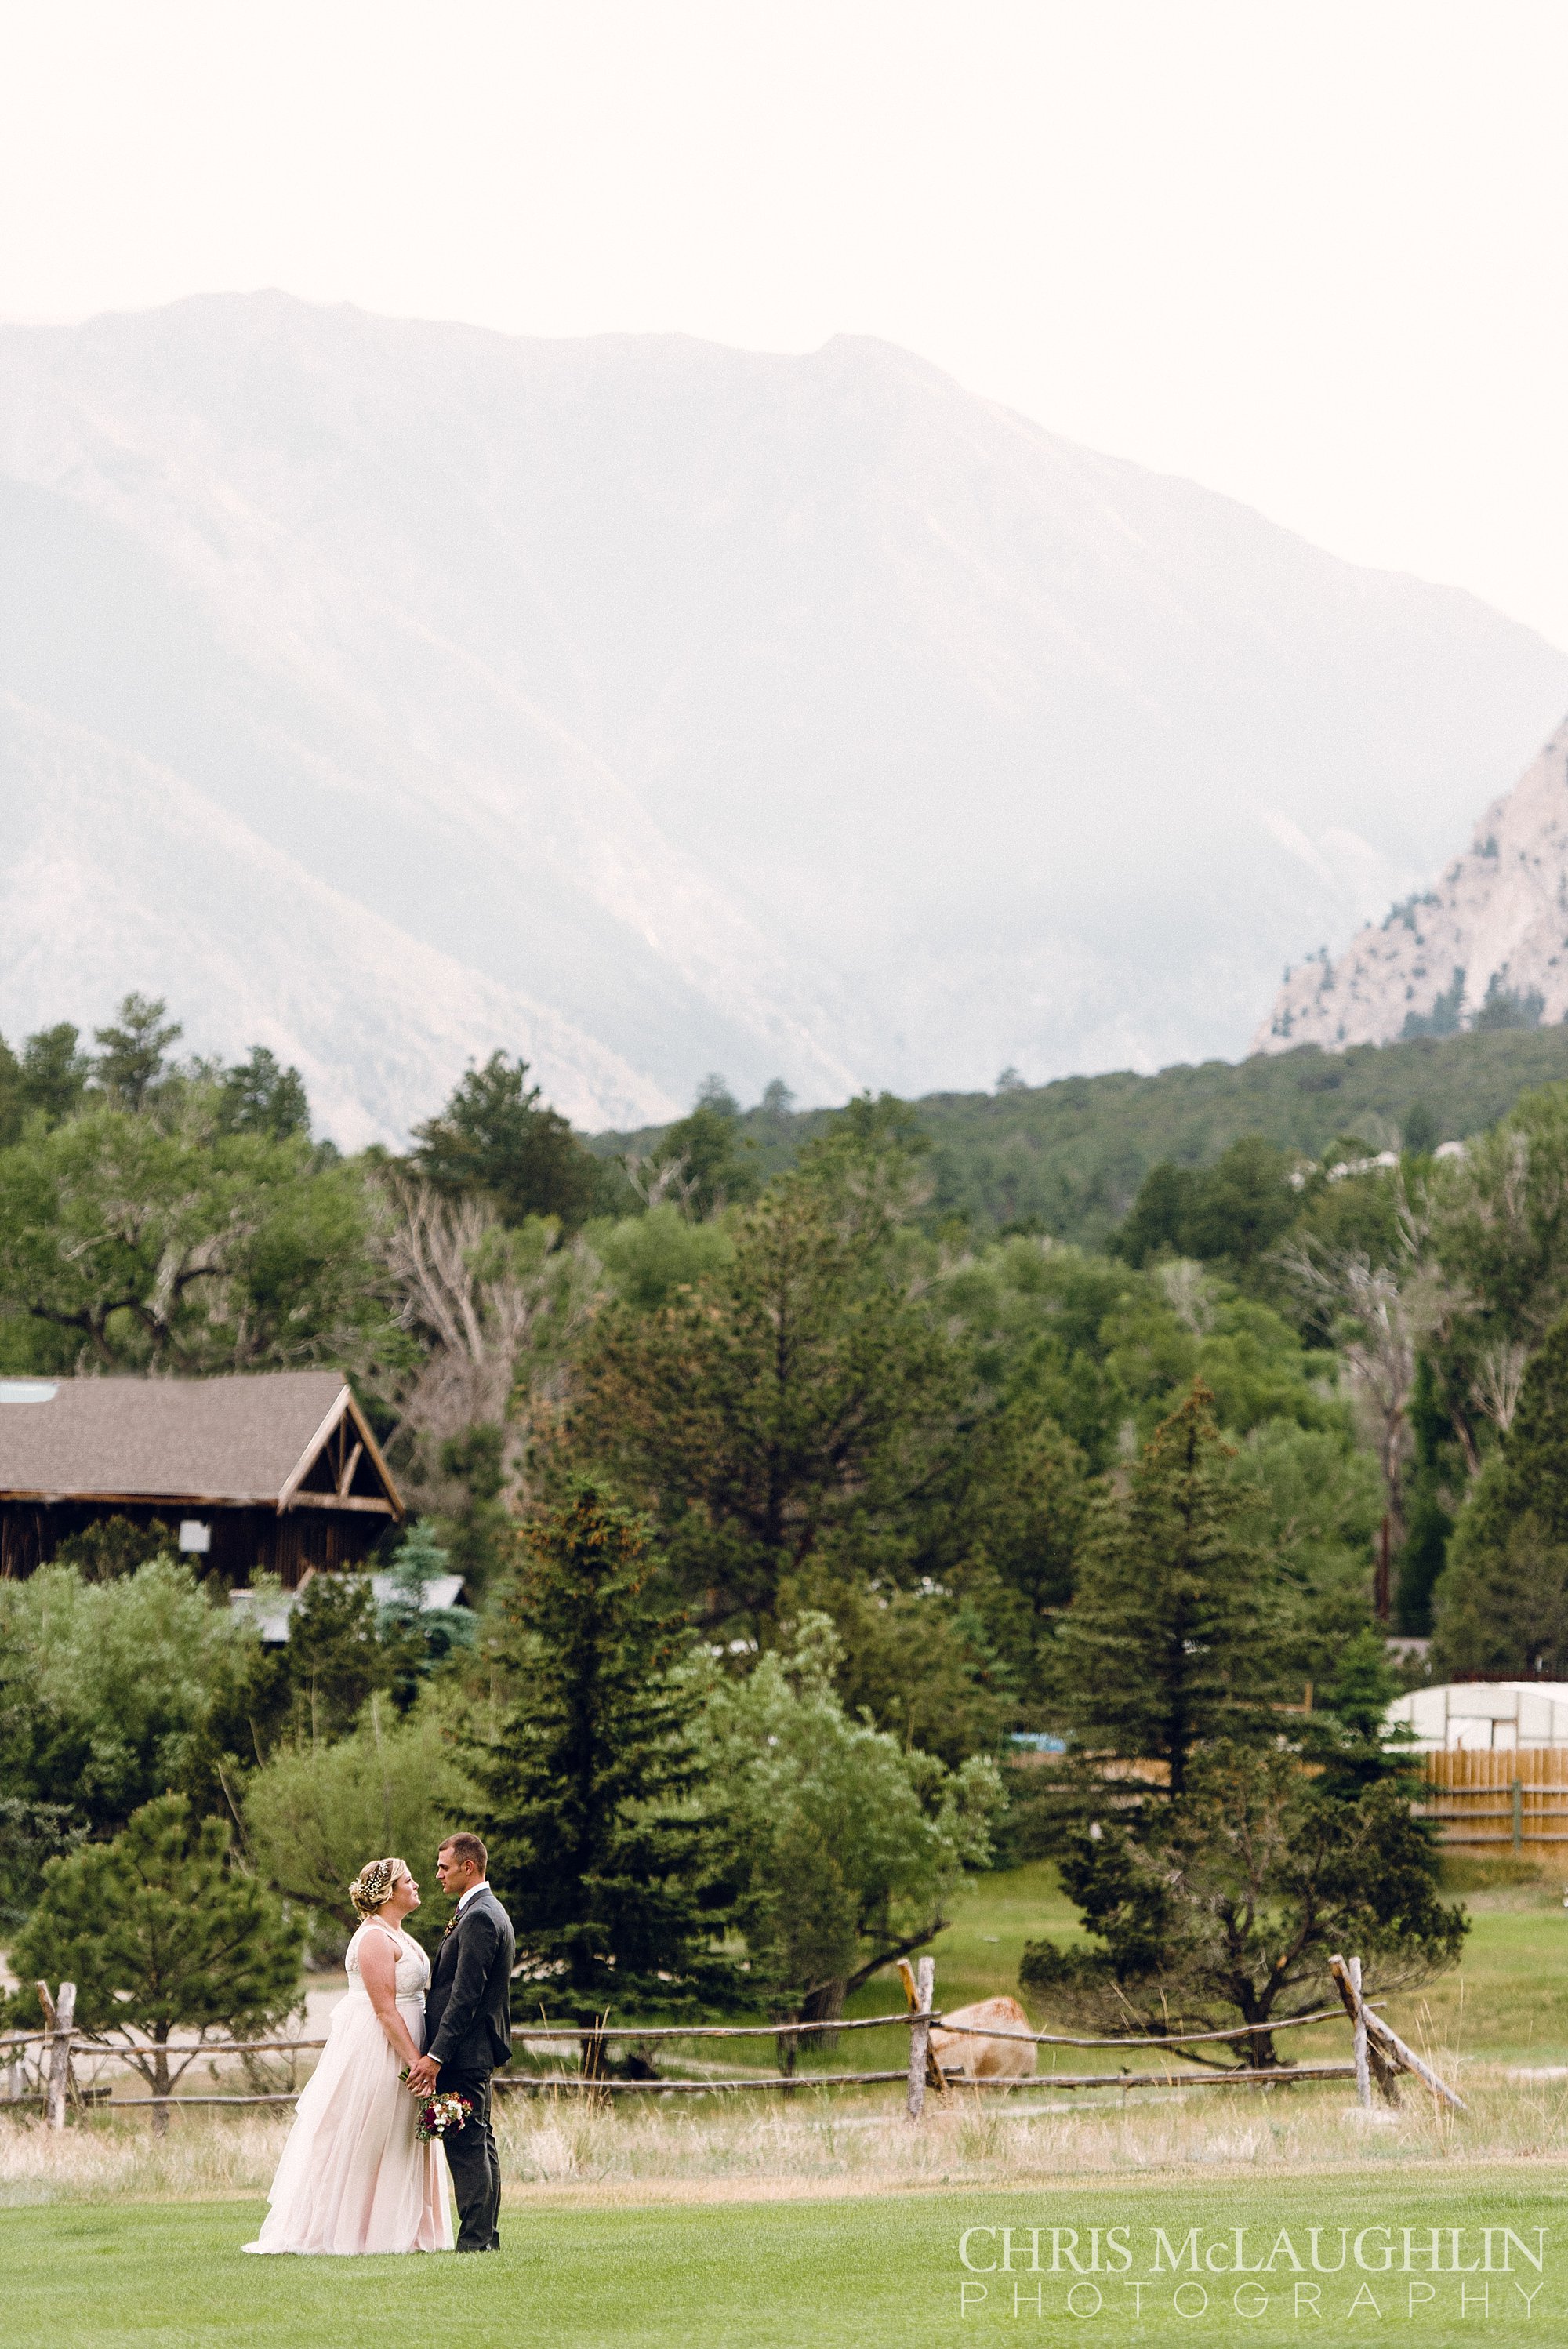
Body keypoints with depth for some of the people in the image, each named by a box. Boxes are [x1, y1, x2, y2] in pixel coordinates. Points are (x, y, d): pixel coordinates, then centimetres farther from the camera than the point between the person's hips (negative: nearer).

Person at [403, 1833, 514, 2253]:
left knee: (466, 2145, -9)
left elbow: (464, 1996, -22)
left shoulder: (478, 1918, -16)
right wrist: (436, 2051, 20)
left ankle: (475, 2239, -9)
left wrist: (436, 2056, -22)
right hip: (476, 2050, 11)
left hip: (463, 2051, -11)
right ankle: (486, 2235, 17)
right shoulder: (490, 1912, 17)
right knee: (479, 2143, 13)